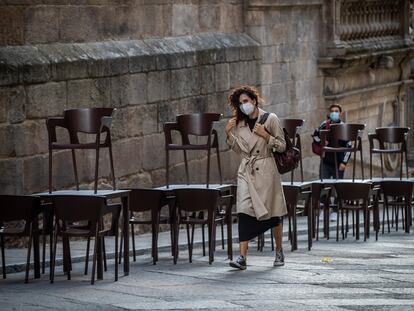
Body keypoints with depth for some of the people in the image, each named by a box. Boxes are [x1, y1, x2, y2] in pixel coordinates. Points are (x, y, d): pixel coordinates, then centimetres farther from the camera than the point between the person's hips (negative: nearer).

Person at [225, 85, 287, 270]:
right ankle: (242, 257, -17)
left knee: (273, 213, 7)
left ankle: (279, 252, 27)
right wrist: (228, 134, 0)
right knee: (244, 210, -12)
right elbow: (239, 149, 14)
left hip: (265, 170, -3)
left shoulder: (270, 119, -3)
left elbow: (282, 146, -2)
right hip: (246, 170, 3)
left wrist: (265, 135, -16)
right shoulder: (240, 123, 9)